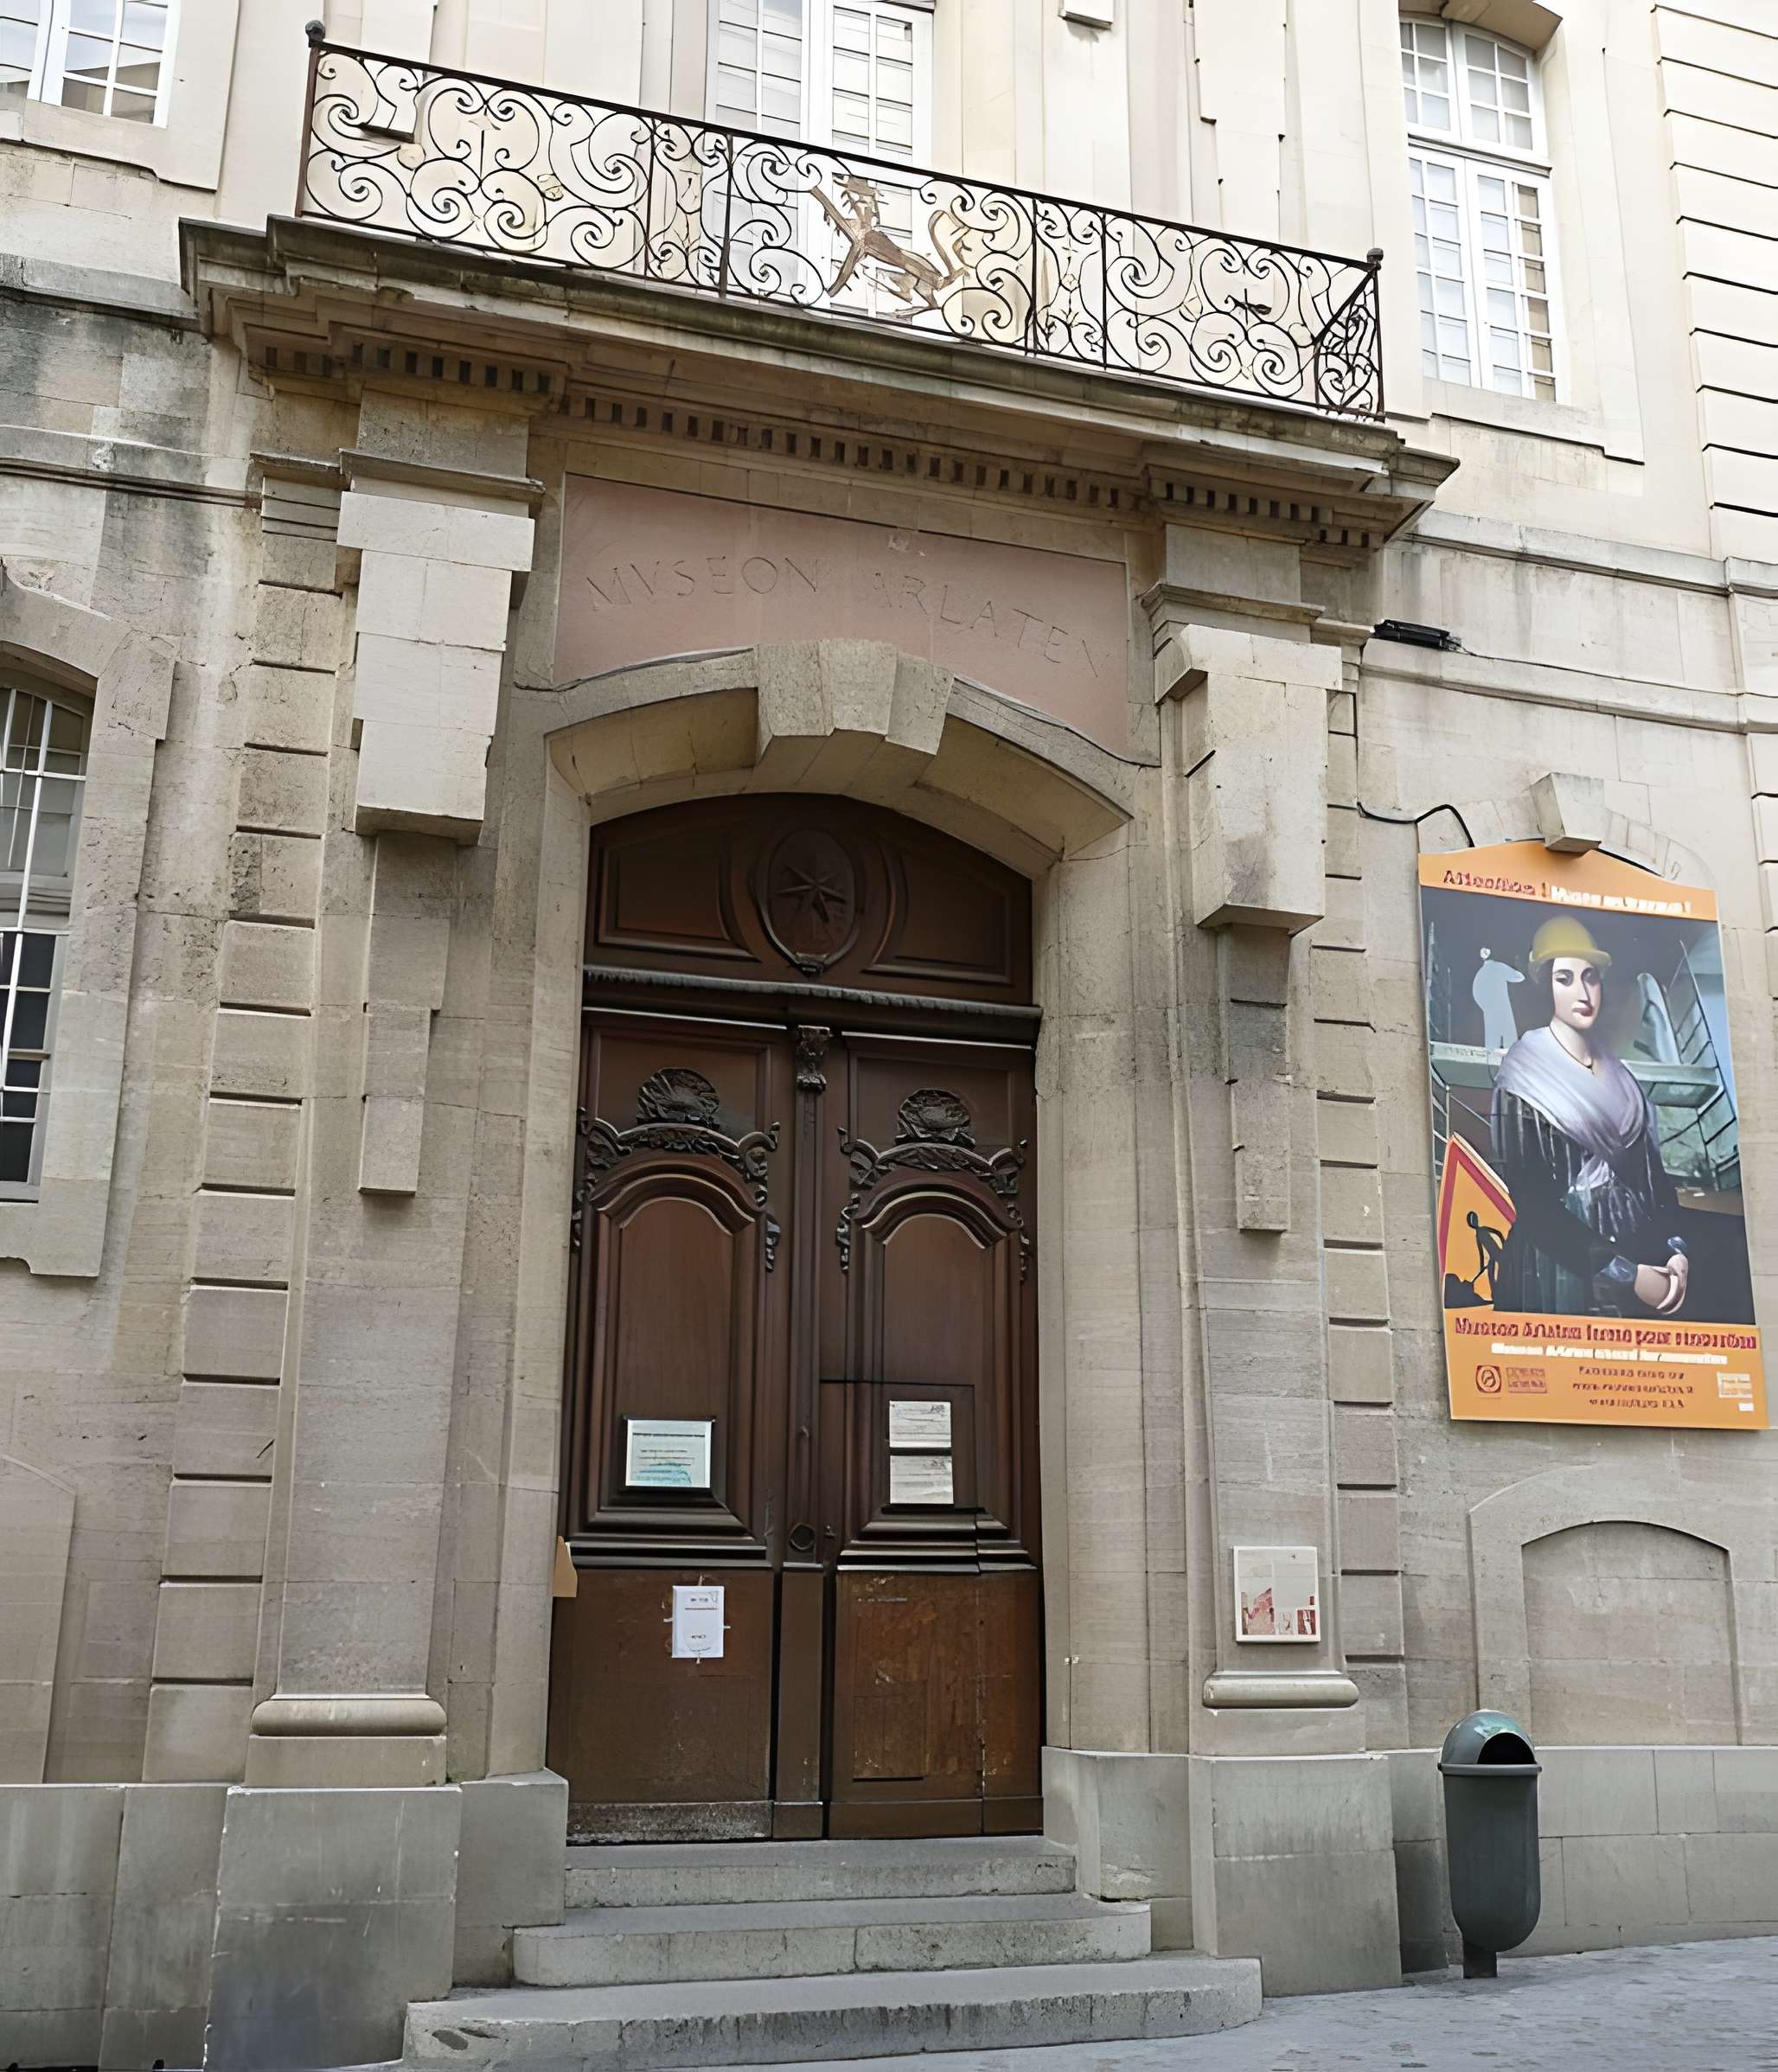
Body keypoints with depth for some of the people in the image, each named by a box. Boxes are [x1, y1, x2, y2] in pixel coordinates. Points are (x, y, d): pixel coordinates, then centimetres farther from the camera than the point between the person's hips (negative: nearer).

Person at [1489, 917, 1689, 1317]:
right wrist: (1626, 1272, -17)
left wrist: (1675, 1251, -7)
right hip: (1562, 1270, -5)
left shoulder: (1620, 1078, 12)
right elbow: (1533, 1202, -14)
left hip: (1646, 1261, 5)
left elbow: (1655, 1175, 11)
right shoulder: (1523, 1082, -7)